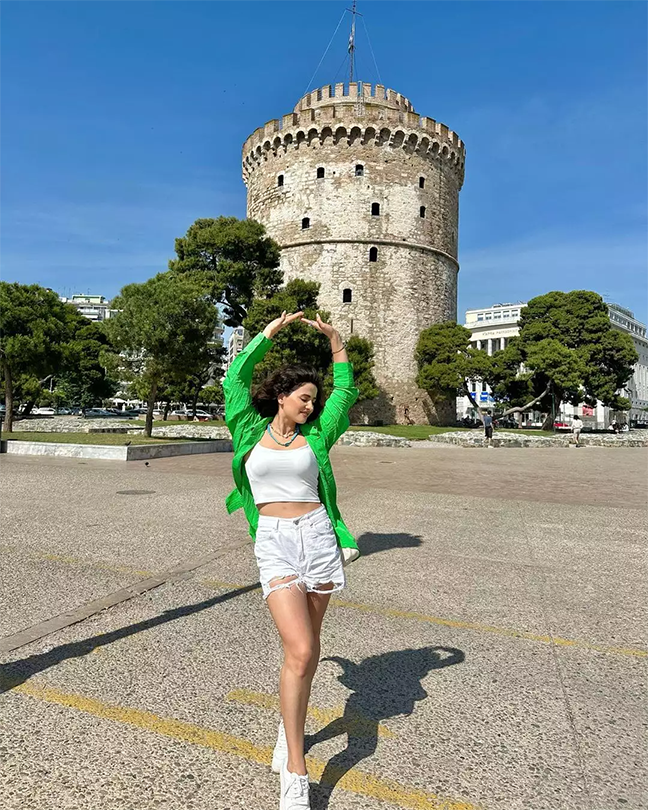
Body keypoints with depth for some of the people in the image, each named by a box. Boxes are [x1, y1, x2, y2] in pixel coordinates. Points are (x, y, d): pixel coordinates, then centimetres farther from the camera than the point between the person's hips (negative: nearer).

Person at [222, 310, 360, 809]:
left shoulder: (315, 436, 8)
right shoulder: (251, 431, 5)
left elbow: (346, 393, 7)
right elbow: (235, 381, 0)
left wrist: (336, 342, 2)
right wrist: (269, 333, 2)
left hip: (318, 537, 3)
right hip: (274, 543, -3)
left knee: (308, 646, 13)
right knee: (299, 652, -12)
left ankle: (290, 728, 40)